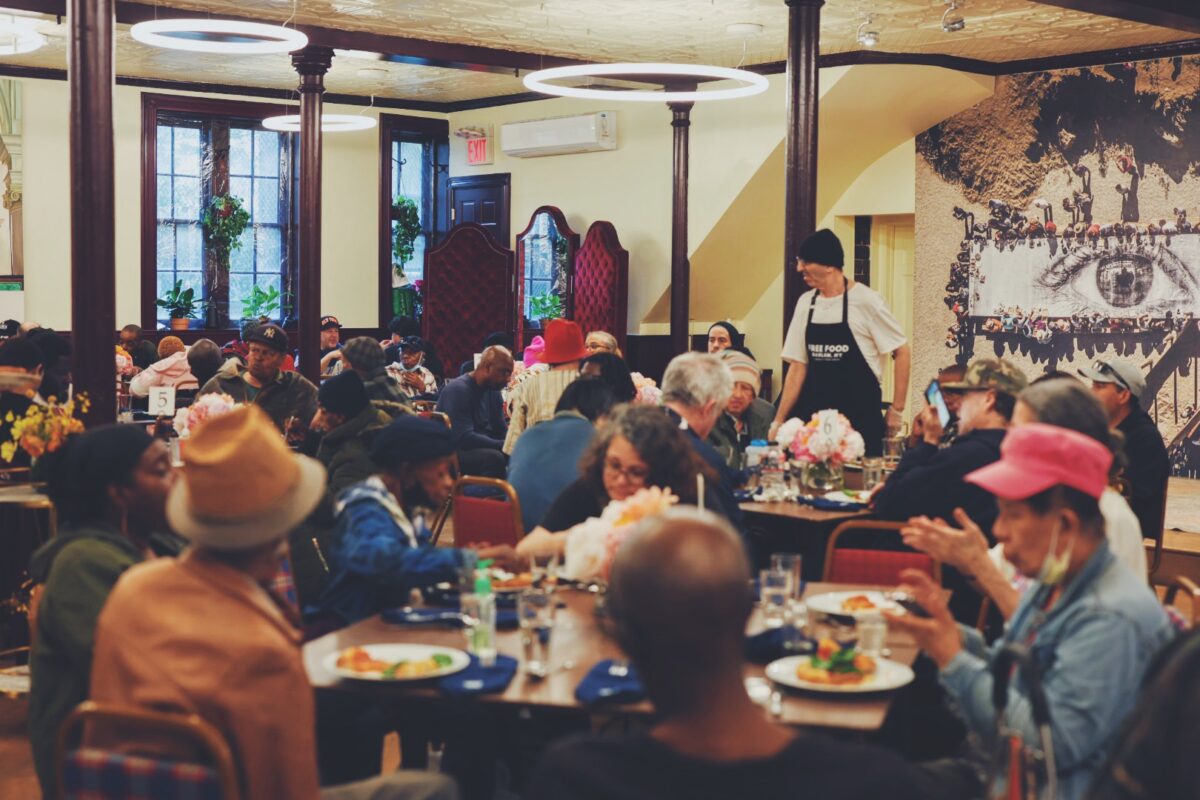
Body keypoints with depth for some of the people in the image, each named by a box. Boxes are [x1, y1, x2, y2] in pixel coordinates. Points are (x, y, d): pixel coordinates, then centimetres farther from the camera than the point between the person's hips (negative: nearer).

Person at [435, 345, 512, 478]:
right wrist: (504, 445, -29)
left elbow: (501, 431, 7)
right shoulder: (458, 389, -16)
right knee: (494, 458, -33)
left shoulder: (493, 390, 9)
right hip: (454, 453, -8)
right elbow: (464, 438, -25)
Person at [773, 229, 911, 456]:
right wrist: (779, 420, 4)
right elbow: (798, 367, 8)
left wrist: (896, 411, -5)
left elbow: (902, 353, -3)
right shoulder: (806, 302, 6)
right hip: (815, 416, 4)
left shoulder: (865, 301, -8)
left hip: (860, 418, -4)